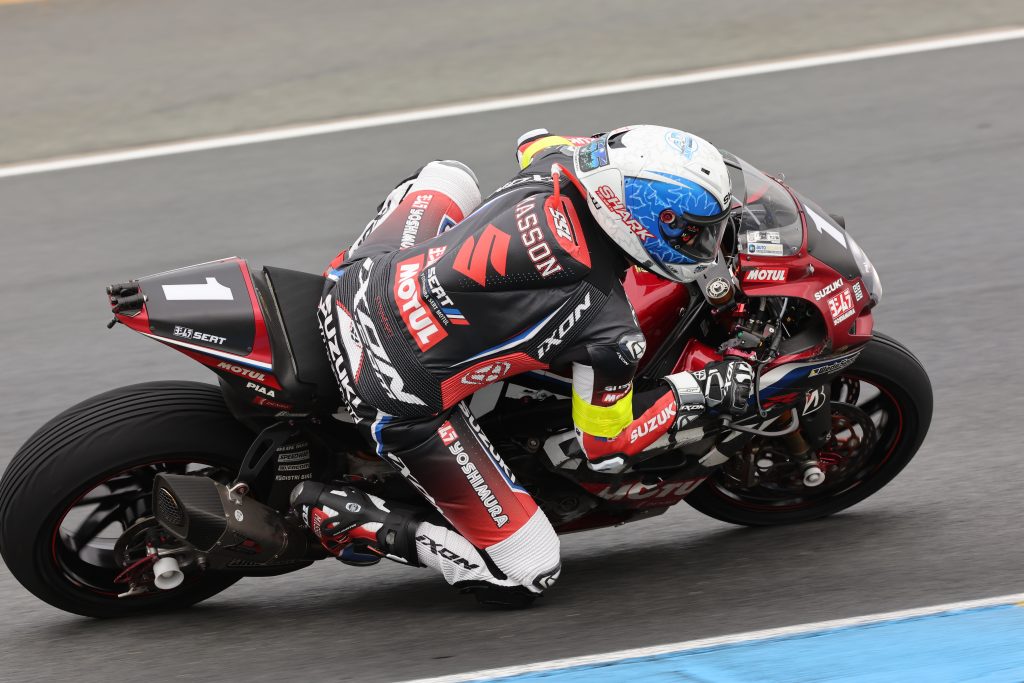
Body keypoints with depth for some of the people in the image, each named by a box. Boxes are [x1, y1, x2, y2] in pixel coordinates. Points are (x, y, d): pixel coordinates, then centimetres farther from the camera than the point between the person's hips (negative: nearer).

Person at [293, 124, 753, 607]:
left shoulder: (557, 167, -6)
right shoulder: (612, 332, -20)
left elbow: (534, 139, 22)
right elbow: (605, 447, -4)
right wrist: (700, 393, 3)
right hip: (404, 409, -7)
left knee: (447, 176, 31)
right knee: (526, 577, 1)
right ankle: (352, 522, -1)